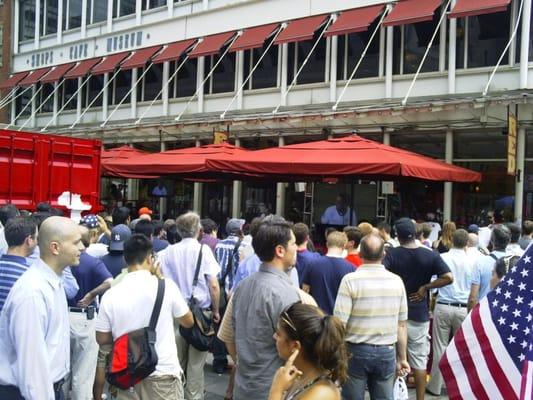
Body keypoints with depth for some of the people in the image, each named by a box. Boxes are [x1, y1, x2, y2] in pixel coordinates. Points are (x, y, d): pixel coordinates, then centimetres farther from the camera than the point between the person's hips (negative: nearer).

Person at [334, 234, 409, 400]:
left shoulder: (350, 280, -12)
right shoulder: (397, 281, -1)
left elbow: (340, 324, -14)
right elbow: (402, 324, 4)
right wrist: (402, 358, 14)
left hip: (356, 351, -3)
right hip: (387, 352, 3)